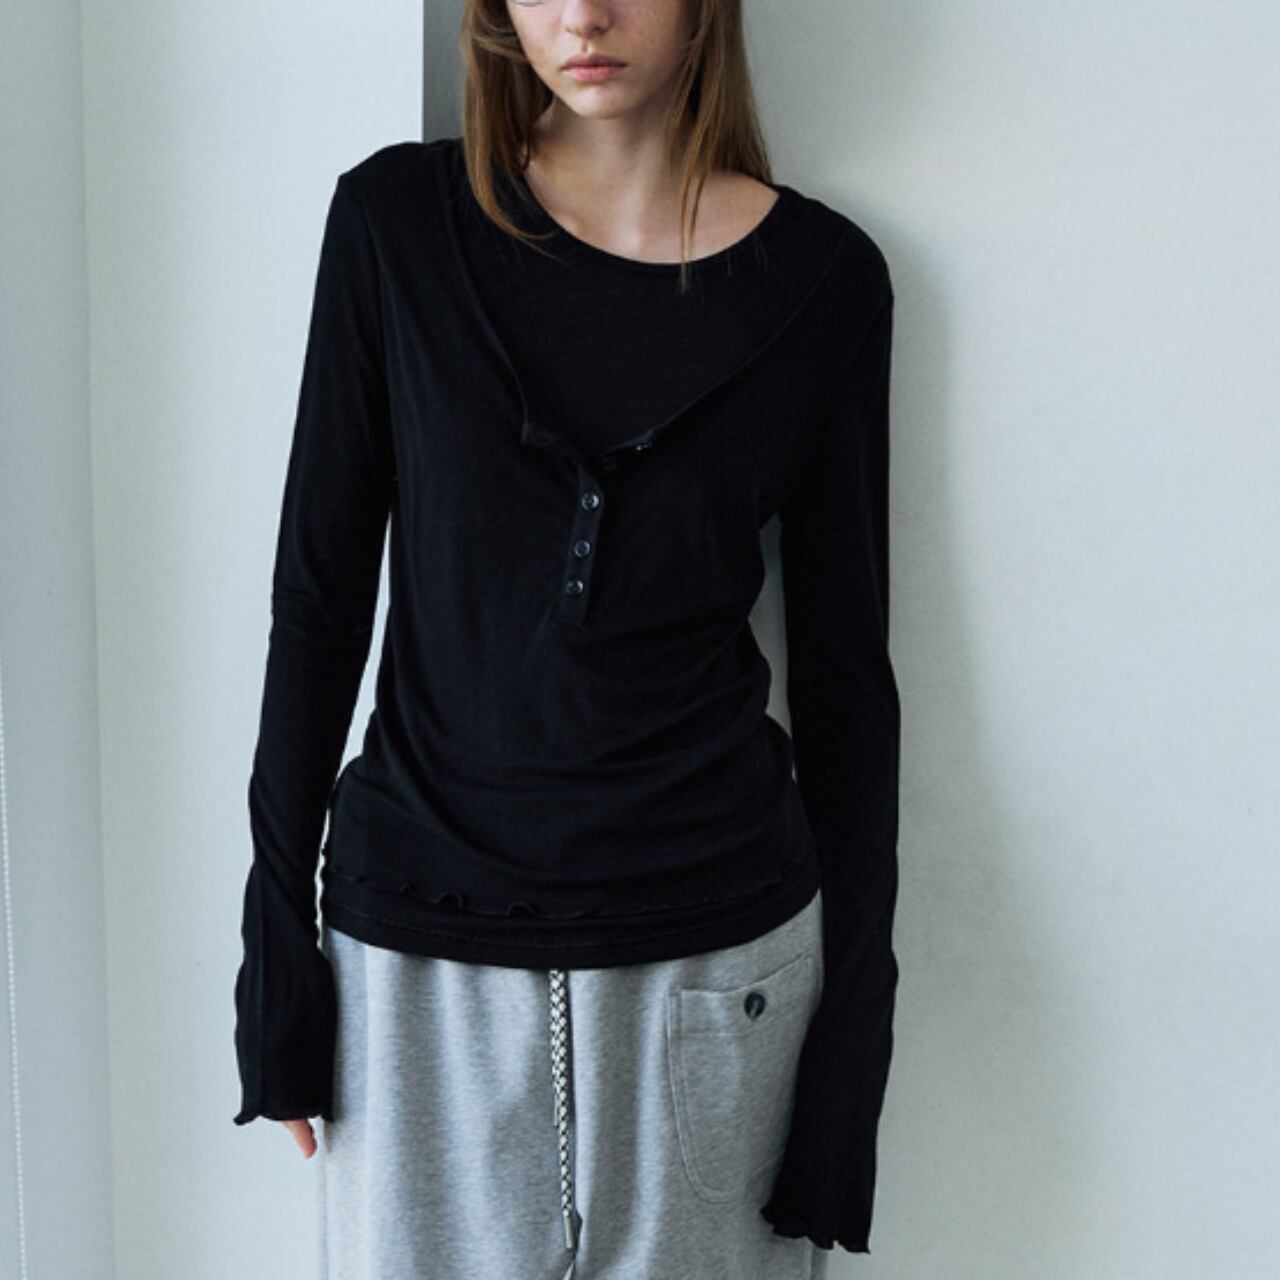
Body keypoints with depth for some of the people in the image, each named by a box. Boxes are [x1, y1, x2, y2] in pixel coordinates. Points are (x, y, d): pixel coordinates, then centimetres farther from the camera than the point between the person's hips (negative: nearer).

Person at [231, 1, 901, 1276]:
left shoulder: (822, 276, -3)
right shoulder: (396, 219, -3)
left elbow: (843, 663, 1)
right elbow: (320, 596, 0)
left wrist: (855, 1010, 1)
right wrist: (276, 931, 0)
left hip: (713, 955, 0)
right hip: (420, 945, 0)